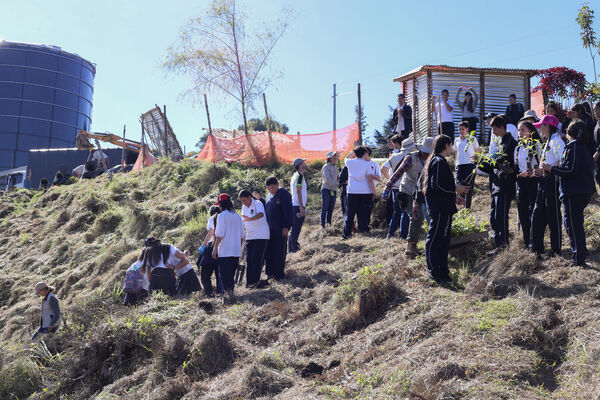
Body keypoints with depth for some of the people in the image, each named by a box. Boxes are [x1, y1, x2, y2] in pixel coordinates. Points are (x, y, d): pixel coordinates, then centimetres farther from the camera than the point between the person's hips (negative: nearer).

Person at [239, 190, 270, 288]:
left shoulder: (258, 204, -13)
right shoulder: (244, 207, 10)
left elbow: (261, 214, -34)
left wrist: (250, 219, -50)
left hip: (261, 235, -7)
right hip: (249, 236, 7)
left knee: (256, 258, -11)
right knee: (249, 259, 5)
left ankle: (255, 281, -5)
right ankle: (249, 281, 10)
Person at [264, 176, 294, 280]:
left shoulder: (284, 194, -10)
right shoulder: (270, 195, 15)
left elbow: (288, 211, -14)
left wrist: (286, 227, -17)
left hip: (280, 229, -8)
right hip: (269, 228, 8)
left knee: (279, 251, 0)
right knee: (269, 251, 11)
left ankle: (279, 274, 8)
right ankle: (270, 272, 22)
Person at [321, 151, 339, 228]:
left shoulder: (335, 167, 17)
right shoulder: (326, 167, -7)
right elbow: (328, 179, -15)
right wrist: (338, 184, -14)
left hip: (334, 190, 7)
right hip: (326, 189, -7)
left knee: (331, 208, 8)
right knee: (325, 208, -5)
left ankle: (329, 223, 15)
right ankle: (323, 224, 0)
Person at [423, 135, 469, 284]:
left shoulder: (436, 161, 19)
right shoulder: (440, 162, -14)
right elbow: (437, 185, -22)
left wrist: (453, 197, 21)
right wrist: (456, 189, -10)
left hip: (442, 208, 11)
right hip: (440, 209, -11)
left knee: (443, 239, 14)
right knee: (434, 239, -7)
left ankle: (443, 271, 21)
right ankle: (435, 273, -4)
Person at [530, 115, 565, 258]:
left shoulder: (556, 141, -12)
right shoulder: (546, 142, 18)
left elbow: (561, 163, -20)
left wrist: (544, 169, -18)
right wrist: (538, 170, 8)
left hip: (552, 180, -9)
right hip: (543, 181, 9)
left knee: (553, 215, -1)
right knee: (538, 214, 8)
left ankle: (556, 248, 10)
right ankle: (537, 247, 15)